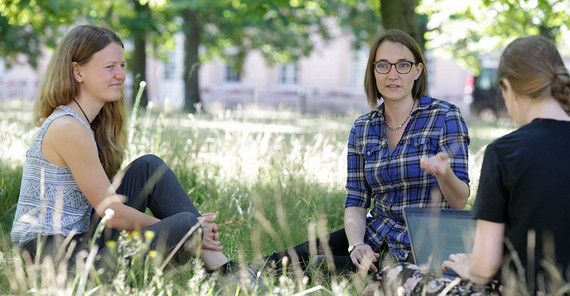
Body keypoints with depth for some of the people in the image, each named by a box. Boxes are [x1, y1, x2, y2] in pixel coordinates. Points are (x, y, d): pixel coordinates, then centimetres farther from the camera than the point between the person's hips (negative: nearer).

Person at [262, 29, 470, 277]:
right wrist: (356, 245, -16)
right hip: (374, 238, 5)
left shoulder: (444, 116, -7)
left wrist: (444, 174, -35)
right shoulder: (363, 128, 8)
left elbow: (459, 203, -11)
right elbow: (356, 202, 6)